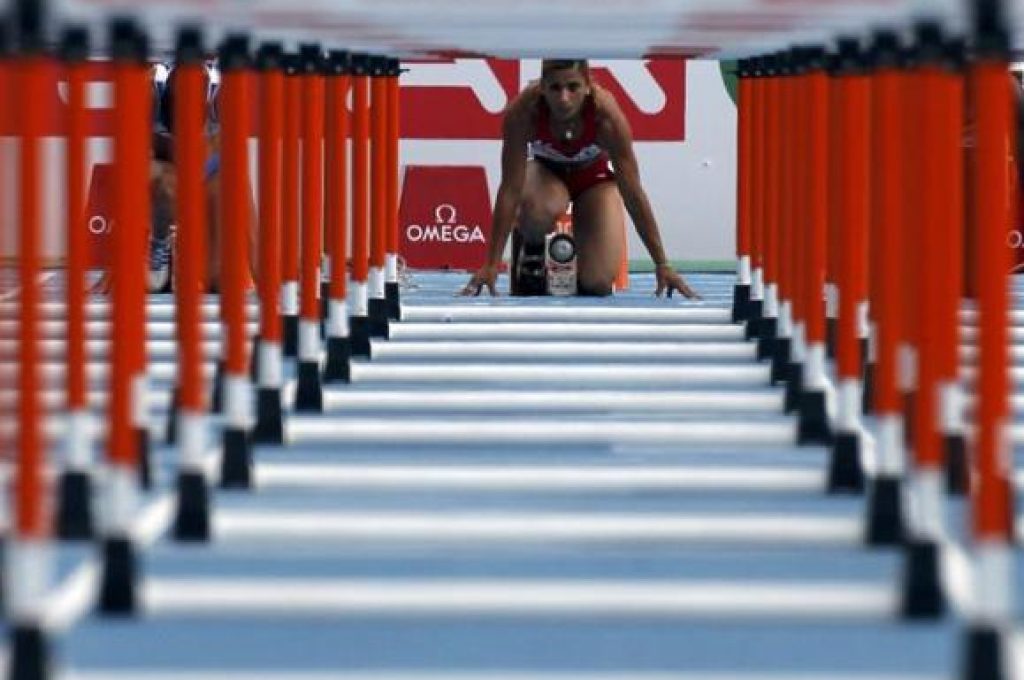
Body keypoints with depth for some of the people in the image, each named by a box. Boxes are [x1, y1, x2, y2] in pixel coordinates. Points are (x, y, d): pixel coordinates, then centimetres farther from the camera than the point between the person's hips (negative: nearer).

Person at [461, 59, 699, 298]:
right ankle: (529, 251, -3)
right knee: (540, 209, -39)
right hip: (545, 171, 0)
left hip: (594, 175, 0)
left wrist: (662, 265, -26)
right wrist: (491, 265, -30)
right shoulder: (523, 111, -34)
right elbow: (511, 189, -29)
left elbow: (633, 193, -27)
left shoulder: (606, 113, -34)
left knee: (598, 284, -17)